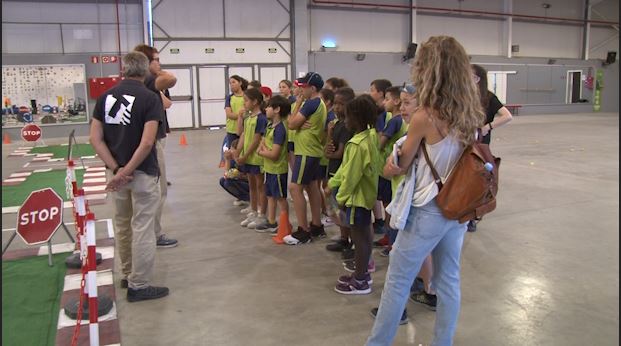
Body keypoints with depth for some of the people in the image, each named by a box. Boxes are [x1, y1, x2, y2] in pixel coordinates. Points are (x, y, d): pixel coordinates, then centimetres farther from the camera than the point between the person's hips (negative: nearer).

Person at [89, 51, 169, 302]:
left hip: (116, 171, 6)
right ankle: (139, 285, 9)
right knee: (142, 229, 2)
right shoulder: (150, 98, -12)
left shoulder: (105, 96, 4)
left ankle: (128, 275, 34)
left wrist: (116, 169, -7)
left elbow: (95, 138, -3)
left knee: (122, 226, 19)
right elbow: (147, 142, -22)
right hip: (143, 173, -6)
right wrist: (127, 171, -16)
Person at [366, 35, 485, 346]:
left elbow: (399, 167, -7)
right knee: (449, 279, 18)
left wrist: (390, 165, 14)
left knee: (397, 281, 8)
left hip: (429, 211, -6)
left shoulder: (424, 116, -19)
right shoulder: (471, 114, -1)